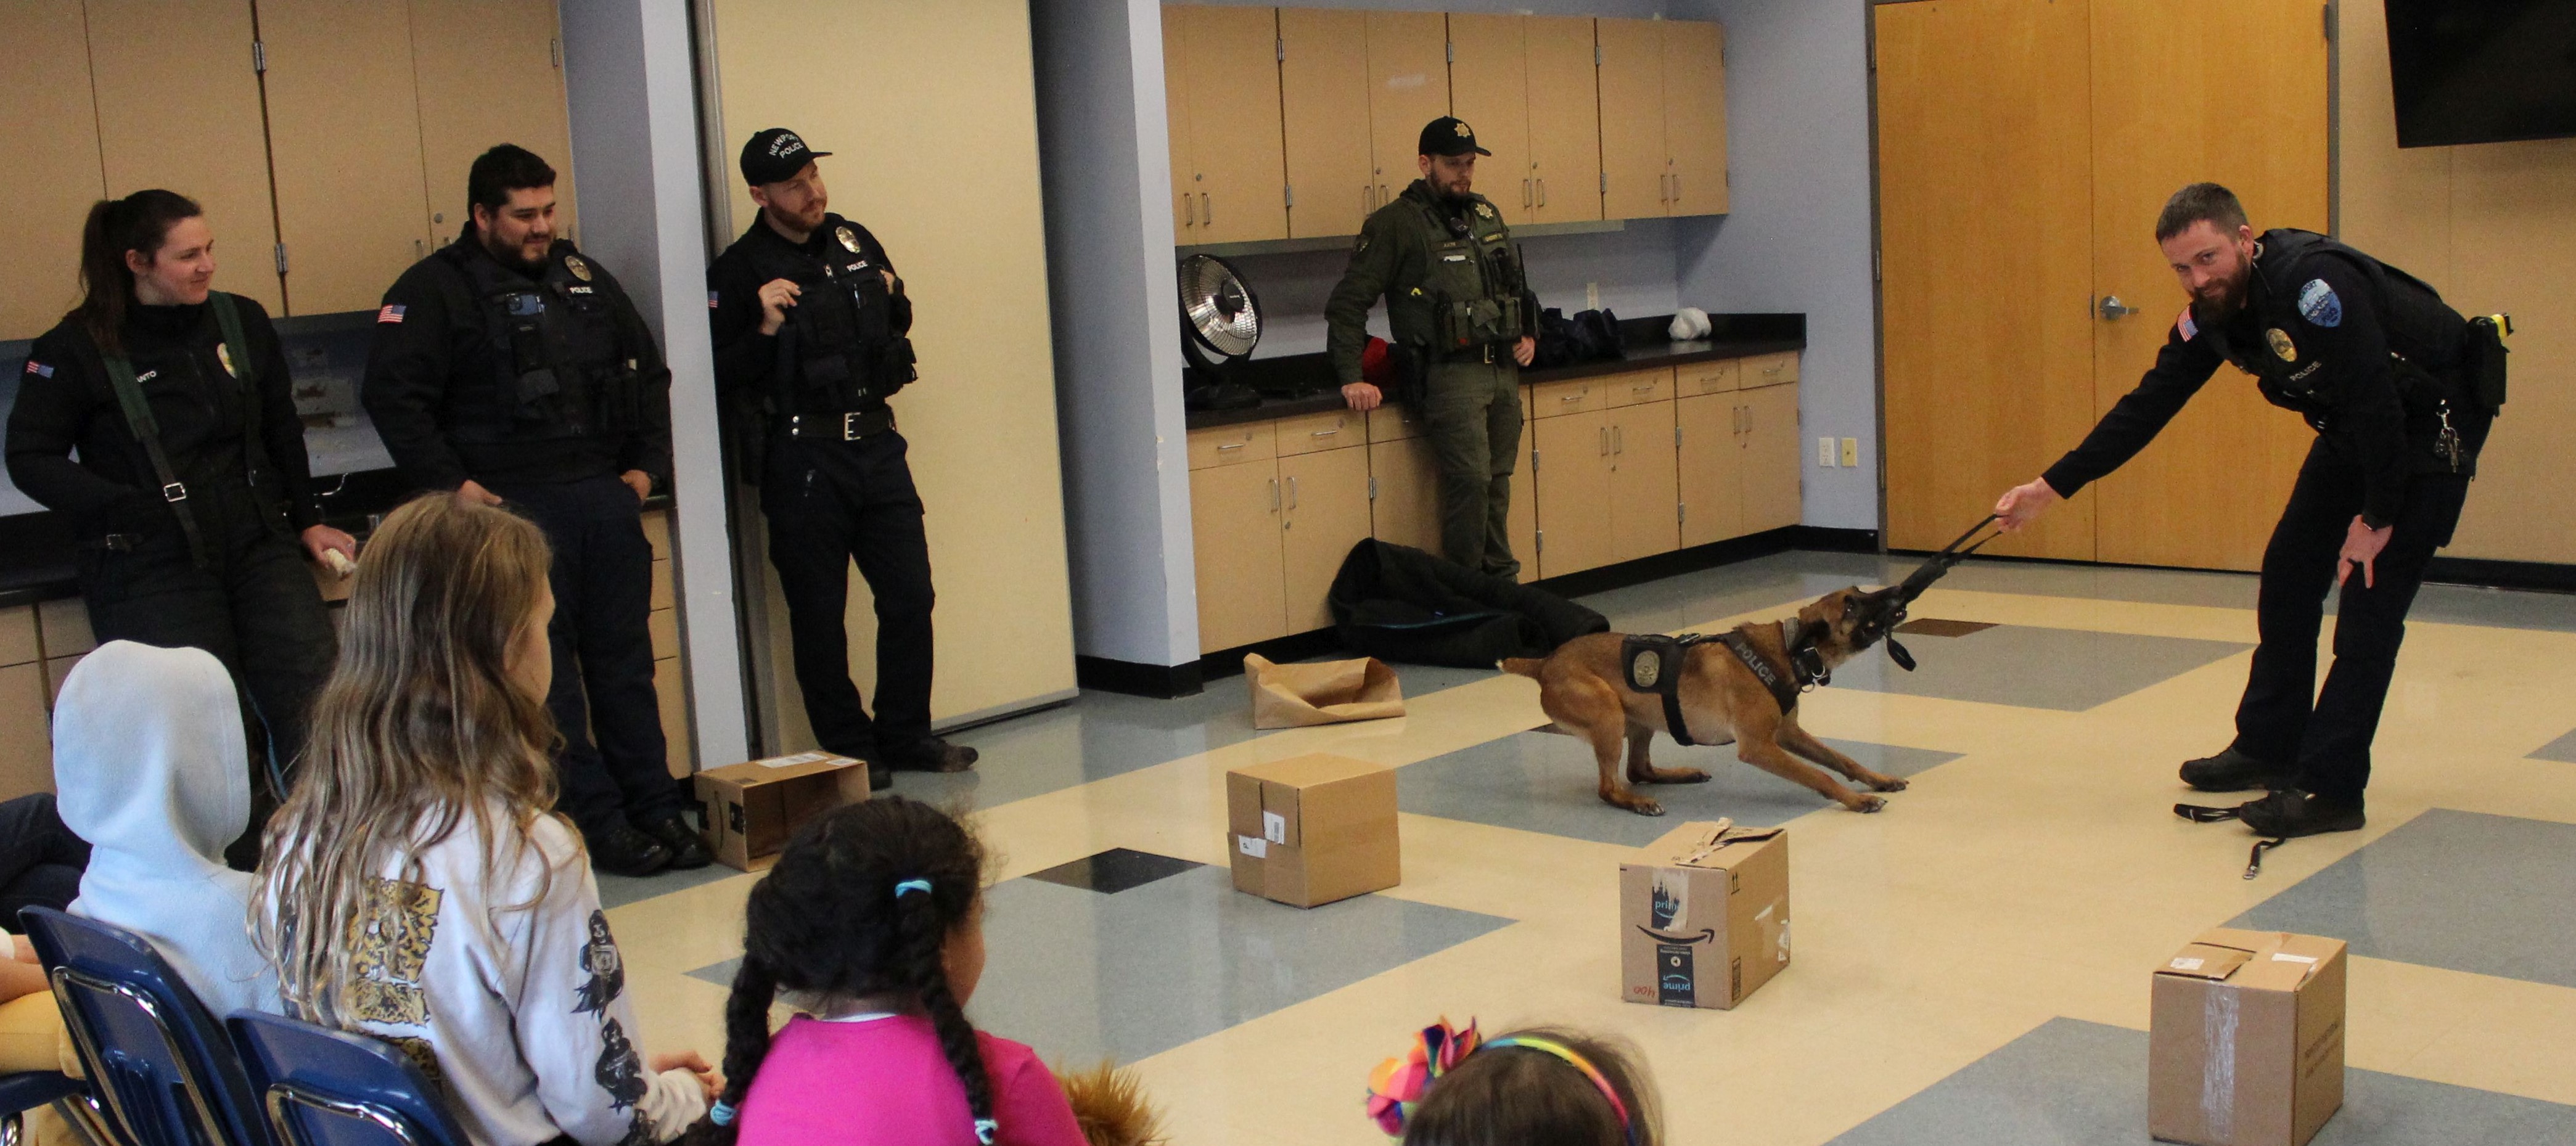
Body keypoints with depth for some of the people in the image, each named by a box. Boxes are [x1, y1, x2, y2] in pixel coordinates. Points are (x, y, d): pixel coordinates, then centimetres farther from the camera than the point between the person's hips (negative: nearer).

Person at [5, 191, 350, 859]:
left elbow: (284, 434, 21)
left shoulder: (241, 322, 11)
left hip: (257, 546, 4)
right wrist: (129, 510, -11)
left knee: (312, 708, -9)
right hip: (153, 570, -4)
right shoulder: (79, 348, -2)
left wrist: (306, 522, 20)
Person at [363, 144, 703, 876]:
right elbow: (392, 395, -11)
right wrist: (450, 485, -14)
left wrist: (647, 464, 14)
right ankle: (598, 824, 4)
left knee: (626, 664, 8)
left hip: (606, 498, 6)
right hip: (516, 510, -5)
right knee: (548, 677, -2)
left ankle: (656, 811, 14)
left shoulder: (585, 279, 17)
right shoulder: (435, 291, -2)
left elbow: (649, 372, 24)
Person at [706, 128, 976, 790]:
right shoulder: (740, 271, -6)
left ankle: (906, 736, 20)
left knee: (910, 595, 6)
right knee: (819, 613, 2)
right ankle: (847, 748, 15)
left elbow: (896, 323, 26)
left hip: (877, 444, 5)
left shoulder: (856, 243, 11)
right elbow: (720, 377, -9)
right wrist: (766, 330, -23)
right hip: (801, 458, -5)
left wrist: (893, 300, 5)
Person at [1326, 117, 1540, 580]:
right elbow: (1347, 303, -7)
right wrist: (1351, 379, -13)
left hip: (1503, 369, 7)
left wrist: (1528, 334, 15)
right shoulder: (1396, 224, -5)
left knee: (1498, 483, 9)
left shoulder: (1486, 216, 16)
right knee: (1470, 481, -15)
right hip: (1449, 374, -7)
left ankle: (1502, 582, 17)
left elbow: (1517, 285, 31)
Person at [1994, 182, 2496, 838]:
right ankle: (2268, 749, 24)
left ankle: (2331, 789, -11)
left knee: (2371, 598, -13)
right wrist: (2051, 488, -7)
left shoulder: (2311, 282, -33)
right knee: (2288, 577, 10)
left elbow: (2377, 401, -32)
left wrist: (2379, 518, -24)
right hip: (2352, 429, 9)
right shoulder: (2212, 317, -7)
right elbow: (2146, 407, -3)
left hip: (2432, 420, -9)